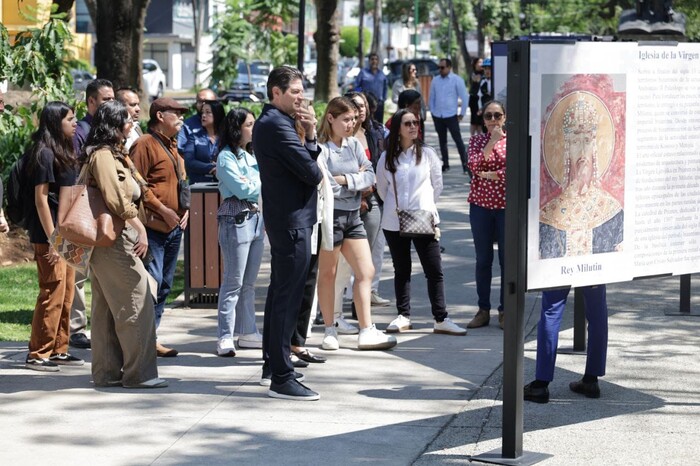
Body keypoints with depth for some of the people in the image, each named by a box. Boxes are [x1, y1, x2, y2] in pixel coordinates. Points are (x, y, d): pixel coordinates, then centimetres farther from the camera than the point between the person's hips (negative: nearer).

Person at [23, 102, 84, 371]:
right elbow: (41, 198, -16)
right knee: (52, 293, -7)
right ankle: (38, 354, -1)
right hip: (49, 234, -9)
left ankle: (58, 350, 19)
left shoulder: (63, 152, 14)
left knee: (66, 293, 11)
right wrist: (52, 239, -19)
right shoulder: (45, 154, -13)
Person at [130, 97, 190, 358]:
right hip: (153, 226, -9)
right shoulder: (145, 145, -8)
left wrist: (185, 209, 10)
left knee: (164, 285, 11)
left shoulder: (172, 146, 20)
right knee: (151, 281, -14)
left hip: (175, 227, 9)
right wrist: (163, 211, -16)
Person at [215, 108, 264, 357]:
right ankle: (225, 338, -6)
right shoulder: (226, 157, -7)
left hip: (257, 218, 8)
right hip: (236, 219, -8)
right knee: (233, 282, -8)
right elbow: (241, 189, -14)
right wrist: (263, 185, -1)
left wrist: (251, 185, -4)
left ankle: (247, 332, 17)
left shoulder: (250, 156, 18)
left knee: (249, 282, 11)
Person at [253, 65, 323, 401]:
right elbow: (311, 172, -21)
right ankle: (281, 379, -8)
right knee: (288, 298, -9)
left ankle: (272, 365, 28)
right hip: (292, 220, -11)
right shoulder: (276, 125, -17)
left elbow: (307, 160, 13)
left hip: (283, 219, 11)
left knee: (280, 292, 18)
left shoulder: (272, 122, 16)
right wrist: (316, 173, 1)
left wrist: (310, 136, -2)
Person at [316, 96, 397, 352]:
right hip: (330, 215, -7)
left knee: (366, 272, 2)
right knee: (327, 274, 6)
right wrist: (356, 180, -6)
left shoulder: (354, 144, 9)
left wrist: (345, 180, -13)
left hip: (353, 215, 7)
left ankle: (366, 331, 5)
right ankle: (330, 331, 16)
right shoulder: (321, 148, -12)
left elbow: (370, 175, 2)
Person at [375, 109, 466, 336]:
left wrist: (426, 206, 8)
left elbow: (437, 184, 9)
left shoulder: (427, 154, 2)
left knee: (435, 270, -3)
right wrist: (395, 206, 11)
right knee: (401, 271, 10)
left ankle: (441, 319, -1)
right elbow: (382, 188, 13)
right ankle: (403, 316, 17)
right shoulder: (387, 158, 3)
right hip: (394, 222, 1)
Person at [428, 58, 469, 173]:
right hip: (437, 116, 5)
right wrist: (432, 111, 8)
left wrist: (462, 114, -4)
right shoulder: (435, 80, 7)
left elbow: (464, 98, -3)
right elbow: (432, 97, 14)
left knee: (458, 140, -5)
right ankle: (445, 164, 22)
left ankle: (465, 165, -4)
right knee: (442, 141, 12)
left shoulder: (457, 80, -5)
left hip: (451, 116, -4)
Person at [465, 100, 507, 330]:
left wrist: (490, 175, -11)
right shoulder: (477, 140, 7)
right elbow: (474, 166, -11)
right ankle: (483, 310, 13)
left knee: (507, 259, 2)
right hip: (481, 204, 1)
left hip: (506, 205, -1)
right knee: (483, 259, 6)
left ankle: (505, 310, 11)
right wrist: (492, 141, -13)